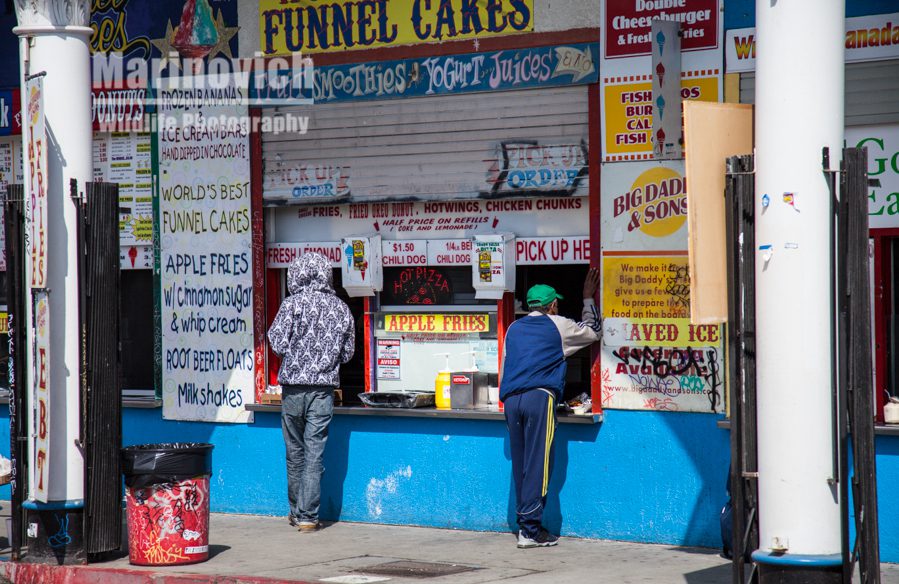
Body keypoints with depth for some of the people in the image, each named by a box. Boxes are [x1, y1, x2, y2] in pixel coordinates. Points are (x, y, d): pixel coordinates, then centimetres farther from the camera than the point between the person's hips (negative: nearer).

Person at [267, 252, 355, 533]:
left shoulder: (293, 303, -6)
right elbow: (347, 352, 10)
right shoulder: (341, 308, 5)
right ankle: (308, 516, -2)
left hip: (294, 386, -2)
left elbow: (278, 344, -9)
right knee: (314, 454, 1)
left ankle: (297, 512, 21)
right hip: (324, 389, 2)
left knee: (295, 452, 11)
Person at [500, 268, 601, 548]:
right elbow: (592, 331, 24)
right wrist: (588, 299, 35)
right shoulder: (558, 325, 8)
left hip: (511, 399, 5)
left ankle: (525, 522, 13)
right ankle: (530, 530, -10)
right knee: (537, 464, -6)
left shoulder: (514, 329, 21)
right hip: (539, 398, -5)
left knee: (520, 463, 10)